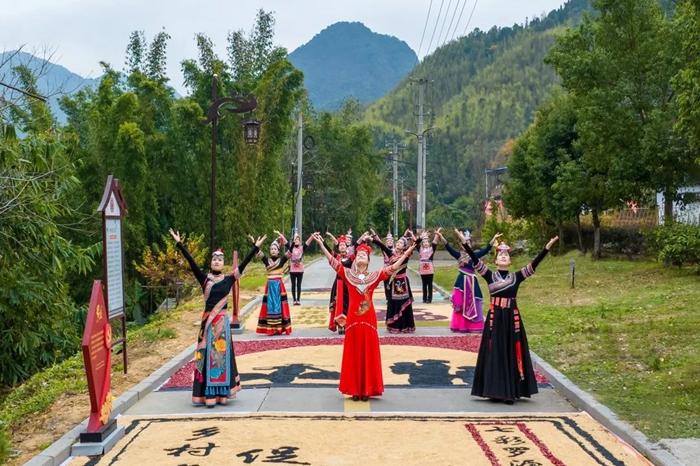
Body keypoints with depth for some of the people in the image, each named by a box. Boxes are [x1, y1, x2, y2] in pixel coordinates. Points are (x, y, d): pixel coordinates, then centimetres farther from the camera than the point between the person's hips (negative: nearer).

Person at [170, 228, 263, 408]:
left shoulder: (229, 279, 2)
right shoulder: (205, 279, 0)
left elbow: (243, 264, -2)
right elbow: (191, 262, -7)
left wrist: (256, 247, -4)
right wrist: (179, 243, -13)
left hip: (222, 321, 1)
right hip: (208, 321, -1)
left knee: (222, 354, 6)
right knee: (208, 355, 2)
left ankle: (221, 393, 14)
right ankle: (208, 394, 6)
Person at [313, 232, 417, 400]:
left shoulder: (375, 276, 4)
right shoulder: (348, 274, 2)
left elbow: (392, 268, 2)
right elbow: (333, 262, -3)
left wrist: (406, 254, -3)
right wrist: (321, 245, -8)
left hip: (369, 318, 1)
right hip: (353, 318, -1)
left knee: (369, 354, 6)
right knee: (353, 354, 5)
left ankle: (367, 390, 14)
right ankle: (355, 389, 13)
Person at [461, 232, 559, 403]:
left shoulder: (516, 277, 4)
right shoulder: (490, 276, 1)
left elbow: (534, 264, -4)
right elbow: (476, 261, -9)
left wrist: (547, 247, -13)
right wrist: (465, 243, -19)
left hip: (512, 318, 1)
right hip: (495, 318, -1)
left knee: (512, 354, 4)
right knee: (494, 354, 3)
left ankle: (510, 392, 12)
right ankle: (495, 391, 11)